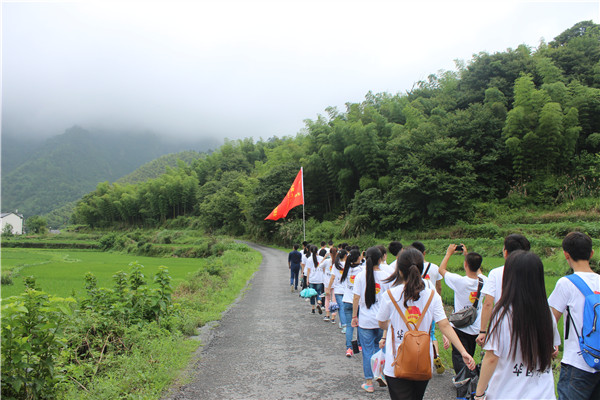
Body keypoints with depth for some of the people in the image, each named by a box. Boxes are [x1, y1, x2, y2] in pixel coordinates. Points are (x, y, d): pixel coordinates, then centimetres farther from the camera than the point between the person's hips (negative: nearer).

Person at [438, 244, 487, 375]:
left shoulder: (460, 281, -23)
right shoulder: (483, 281, -8)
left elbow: (441, 269, -6)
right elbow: (478, 271, 19)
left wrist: (449, 253, 6)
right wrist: (467, 254, 22)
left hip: (459, 327, -5)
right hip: (475, 328, 5)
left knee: (459, 358, -4)